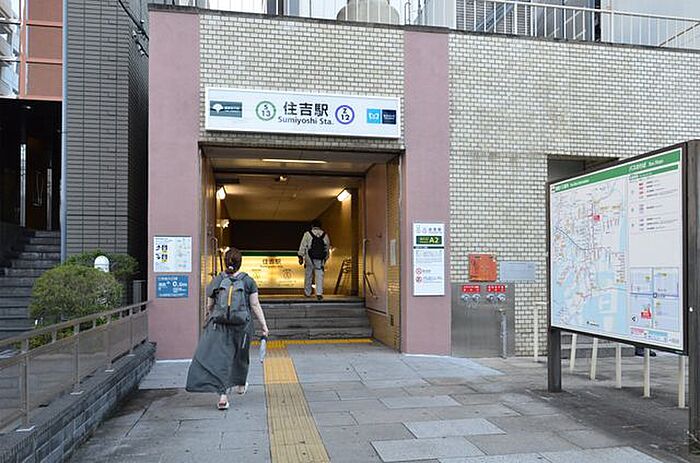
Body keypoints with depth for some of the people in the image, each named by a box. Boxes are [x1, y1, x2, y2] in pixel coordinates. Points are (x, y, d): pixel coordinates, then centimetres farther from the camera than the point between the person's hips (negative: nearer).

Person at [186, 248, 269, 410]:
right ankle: (240, 385, 41)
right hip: (241, 325, 1)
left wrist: (209, 320, 27)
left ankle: (223, 394, -14)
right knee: (240, 356, 21)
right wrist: (264, 325, 2)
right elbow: (255, 305, -3)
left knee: (218, 359, -1)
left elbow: (209, 307, 9)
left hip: (218, 325, 0)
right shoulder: (248, 281, -1)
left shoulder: (217, 281, 2)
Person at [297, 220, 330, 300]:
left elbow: (303, 246, -5)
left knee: (308, 275, 13)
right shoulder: (325, 235, 6)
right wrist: (325, 258, 24)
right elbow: (327, 248, 13)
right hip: (320, 260, 1)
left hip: (310, 258, -1)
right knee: (319, 275, 2)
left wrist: (301, 257, -4)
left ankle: (307, 292, 24)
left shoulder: (307, 234, -1)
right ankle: (319, 293, -10)